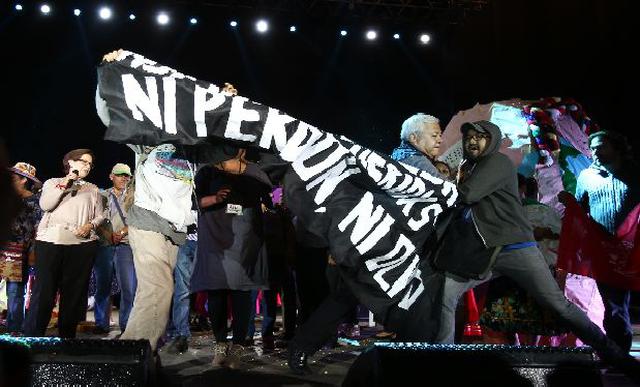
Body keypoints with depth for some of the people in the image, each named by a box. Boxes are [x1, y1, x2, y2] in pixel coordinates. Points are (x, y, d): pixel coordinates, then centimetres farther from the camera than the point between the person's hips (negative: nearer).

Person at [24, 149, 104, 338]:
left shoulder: (93, 189, 20)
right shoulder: (53, 182, 16)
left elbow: (100, 215, 14)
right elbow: (45, 205, -2)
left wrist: (91, 225, -7)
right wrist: (65, 183, -4)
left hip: (82, 243, 2)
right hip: (51, 240, -2)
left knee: (74, 291, 0)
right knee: (44, 289, -8)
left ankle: (67, 335, 7)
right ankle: (32, 334, -3)